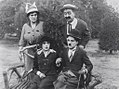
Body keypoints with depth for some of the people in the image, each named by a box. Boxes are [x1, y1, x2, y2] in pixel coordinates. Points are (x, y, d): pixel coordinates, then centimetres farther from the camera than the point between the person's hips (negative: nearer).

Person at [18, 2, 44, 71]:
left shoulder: (42, 24, -1)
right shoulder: (25, 26, 7)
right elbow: (22, 41, 11)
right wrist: (20, 50, 5)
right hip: (30, 52, 2)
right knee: (29, 71, 4)